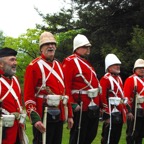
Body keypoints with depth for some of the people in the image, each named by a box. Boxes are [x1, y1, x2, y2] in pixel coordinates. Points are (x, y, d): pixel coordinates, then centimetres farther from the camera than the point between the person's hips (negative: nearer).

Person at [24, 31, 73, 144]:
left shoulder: (59, 65, 15)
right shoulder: (34, 66, -7)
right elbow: (28, 96, -12)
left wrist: (70, 115, 15)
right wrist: (35, 119, -20)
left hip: (59, 116, 7)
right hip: (43, 117, -7)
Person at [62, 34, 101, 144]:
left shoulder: (86, 62, 19)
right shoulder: (70, 62, -10)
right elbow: (66, 85, -18)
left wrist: (97, 102, 18)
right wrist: (73, 104, -22)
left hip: (93, 105, 9)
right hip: (81, 106, -9)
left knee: (91, 135, 15)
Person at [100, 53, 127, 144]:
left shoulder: (119, 78, 17)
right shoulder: (105, 79, -12)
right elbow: (102, 97, -17)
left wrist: (125, 111, 17)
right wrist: (107, 115, -19)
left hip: (120, 113, 9)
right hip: (111, 113, -9)